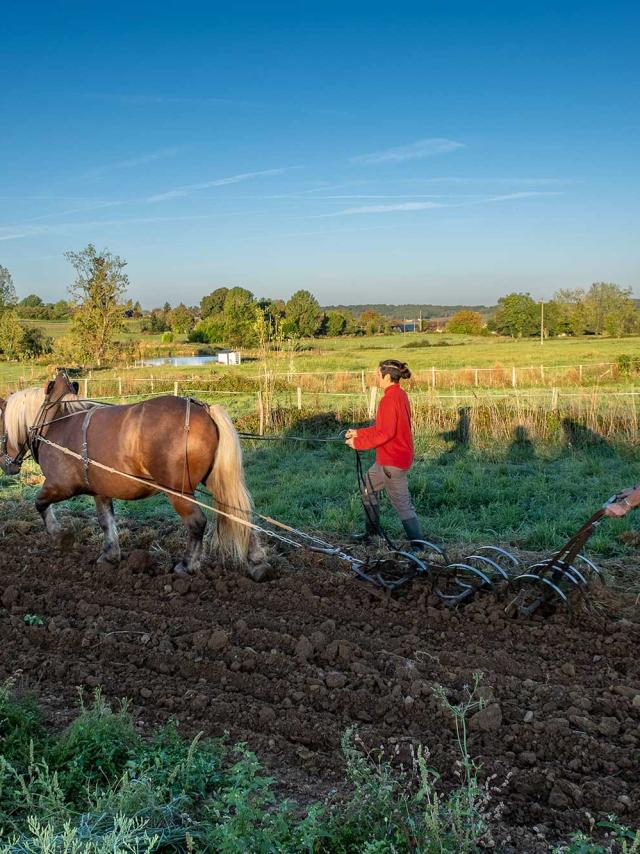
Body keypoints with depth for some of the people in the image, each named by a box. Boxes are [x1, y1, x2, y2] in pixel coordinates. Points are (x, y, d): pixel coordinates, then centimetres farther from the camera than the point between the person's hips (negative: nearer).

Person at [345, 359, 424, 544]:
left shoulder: (389, 399, -21)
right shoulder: (400, 395, 9)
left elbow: (385, 433, -26)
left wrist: (358, 443, -17)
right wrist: (358, 433, 13)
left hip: (392, 461, -10)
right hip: (390, 457, 10)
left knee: (402, 504, -3)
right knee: (368, 488, 23)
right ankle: (372, 531, 32)